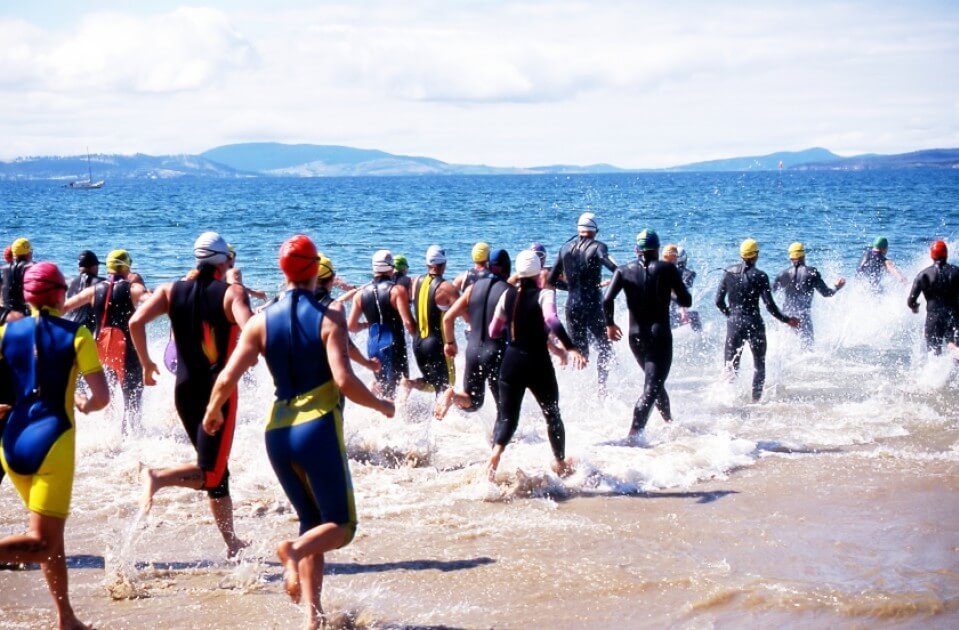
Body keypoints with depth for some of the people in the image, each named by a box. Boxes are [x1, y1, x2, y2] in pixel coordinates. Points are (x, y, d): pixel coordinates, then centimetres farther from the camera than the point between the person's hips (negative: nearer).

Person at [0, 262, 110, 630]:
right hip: (53, 440, -5)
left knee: (50, 534, 18)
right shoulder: (76, 335, -4)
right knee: (43, 542, -5)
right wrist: (84, 406, 14)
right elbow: (102, 397, -8)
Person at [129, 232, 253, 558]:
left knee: (217, 472, 16)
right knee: (210, 472, -3)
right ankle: (158, 477, -29)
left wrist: (146, 363, 4)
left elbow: (136, 322, -9)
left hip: (185, 390, 6)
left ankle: (232, 542, 21)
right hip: (219, 390, -5)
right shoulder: (232, 293, -7)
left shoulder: (172, 291, 4)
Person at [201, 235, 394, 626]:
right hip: (319, 429, -5)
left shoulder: (262, 321, 3)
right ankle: (295, 550, -25)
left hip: (278, 433, 5)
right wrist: (380, 405, 1)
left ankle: (312, 612, 7)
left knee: (311, 521, 19)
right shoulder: (329, 318, -8)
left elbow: (226, 379, -1)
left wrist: (212, 413, 18)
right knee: (341, 524, 7)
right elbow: (345, 381, -17)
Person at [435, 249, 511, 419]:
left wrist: (450, 343, 17)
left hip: (473, 351, 4)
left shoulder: (473, 288, 4)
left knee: (472, 402, 18)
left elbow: (448, 318, 3)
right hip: (497, 353, -4)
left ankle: (451, 395, -12)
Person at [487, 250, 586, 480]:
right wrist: (571, 348, -38)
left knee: (507, 416, 5)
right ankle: (560, 463, 28)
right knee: (552, 414, 17)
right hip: (537, 363, -3)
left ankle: (496, 452, -24)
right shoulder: (544, 294, -10)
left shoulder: (508, 295, 3)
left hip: (511, 362, 3)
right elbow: (551, 320, -30)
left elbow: (493, 331, 9)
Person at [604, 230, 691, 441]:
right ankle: (633, 434, -25)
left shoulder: (624, 271, 1)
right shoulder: (667, 269, -4)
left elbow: (607, 300, -10)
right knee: (651, 388, -9)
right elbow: (686, 301, -3)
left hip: (635, 336, 4)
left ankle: (669, 422, 38)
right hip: (660, 335, -4)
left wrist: (610, 324, 5)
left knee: (655, 381, 25)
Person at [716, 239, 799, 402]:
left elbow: (718, 301, 2)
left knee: (731, 365, 9)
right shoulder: (760, 276, -10)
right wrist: (786, 320, 2)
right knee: (759, 365, 13)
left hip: (734, 323, 2)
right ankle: (756, 399, 6)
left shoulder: (729, 272, 0)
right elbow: (769, 305, -11)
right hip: (754, 324, -2)